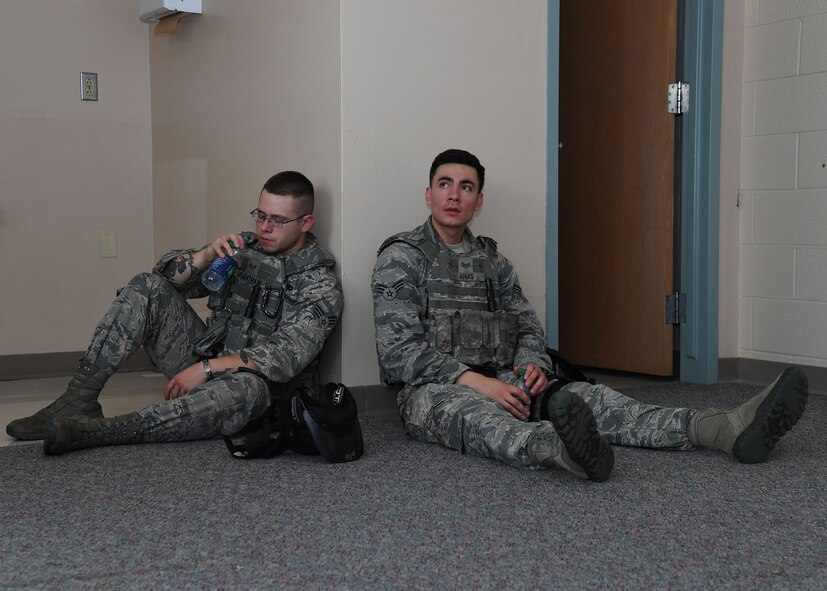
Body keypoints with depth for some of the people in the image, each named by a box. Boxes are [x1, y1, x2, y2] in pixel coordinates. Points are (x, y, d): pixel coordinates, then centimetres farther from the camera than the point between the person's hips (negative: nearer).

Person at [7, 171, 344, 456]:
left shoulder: (321, 287, -10)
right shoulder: (244, 248, 7)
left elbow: (283, 358, -21)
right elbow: (167, 274, 5)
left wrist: (206, 369, -25)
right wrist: (206, 256, -16)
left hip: (250, 383, -5)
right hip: (204, 362, 6)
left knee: (246, 388, -43)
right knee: (147, 288, -12)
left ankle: (98, 431, -46)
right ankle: (79, 401, -21)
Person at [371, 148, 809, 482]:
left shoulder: (491, 260, 18)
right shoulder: (400, 258, -1)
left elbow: (527, 327, 16)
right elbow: (399, 351, -12)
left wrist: (532, 365, -9)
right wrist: (476, 381, -24)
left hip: (496, 384, 5)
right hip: (432, 391, -5)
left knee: (581, 396, -20)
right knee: (473, 413, -40)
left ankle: (729, 430, -39)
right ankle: (558, 449, -75)